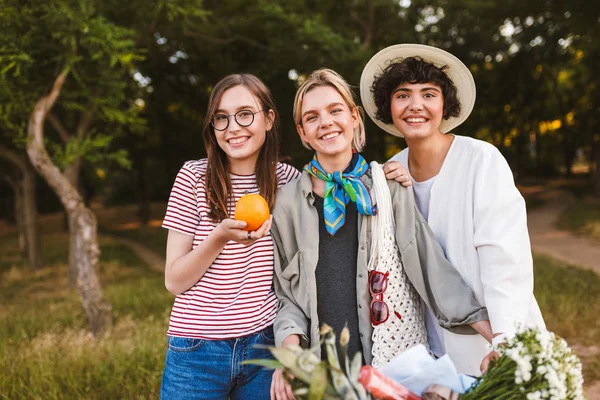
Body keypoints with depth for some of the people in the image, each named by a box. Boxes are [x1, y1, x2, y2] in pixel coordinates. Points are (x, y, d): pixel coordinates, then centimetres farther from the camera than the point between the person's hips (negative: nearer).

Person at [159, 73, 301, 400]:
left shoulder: (288, 180, -1)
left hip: (265, 345, 2)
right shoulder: (194, 177, -7)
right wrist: (220, 237, -23)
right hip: (198, 349, -1)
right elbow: (174, 281, -7)